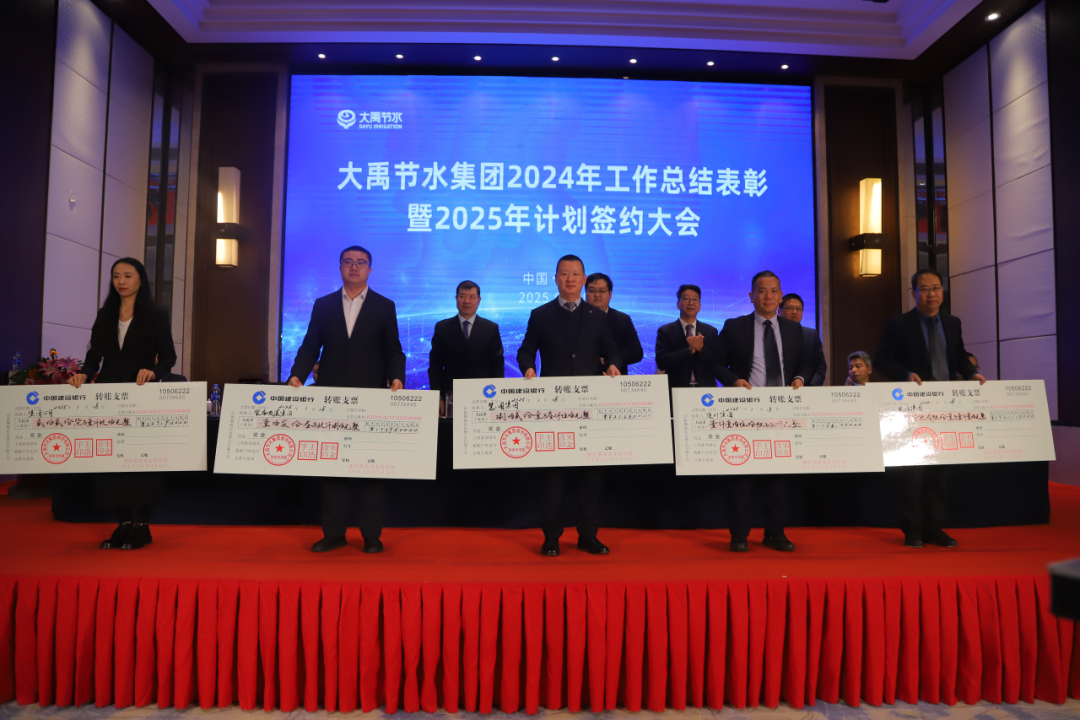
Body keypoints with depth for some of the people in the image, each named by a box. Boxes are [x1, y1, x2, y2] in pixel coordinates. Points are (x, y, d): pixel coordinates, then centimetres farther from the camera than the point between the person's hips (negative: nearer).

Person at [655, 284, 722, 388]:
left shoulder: (711, 331, 11)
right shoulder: (665, 331, 4)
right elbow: (661, 362, -7)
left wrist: (701, 348, -12)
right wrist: (690, 350, -14)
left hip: (706, 388, 2)